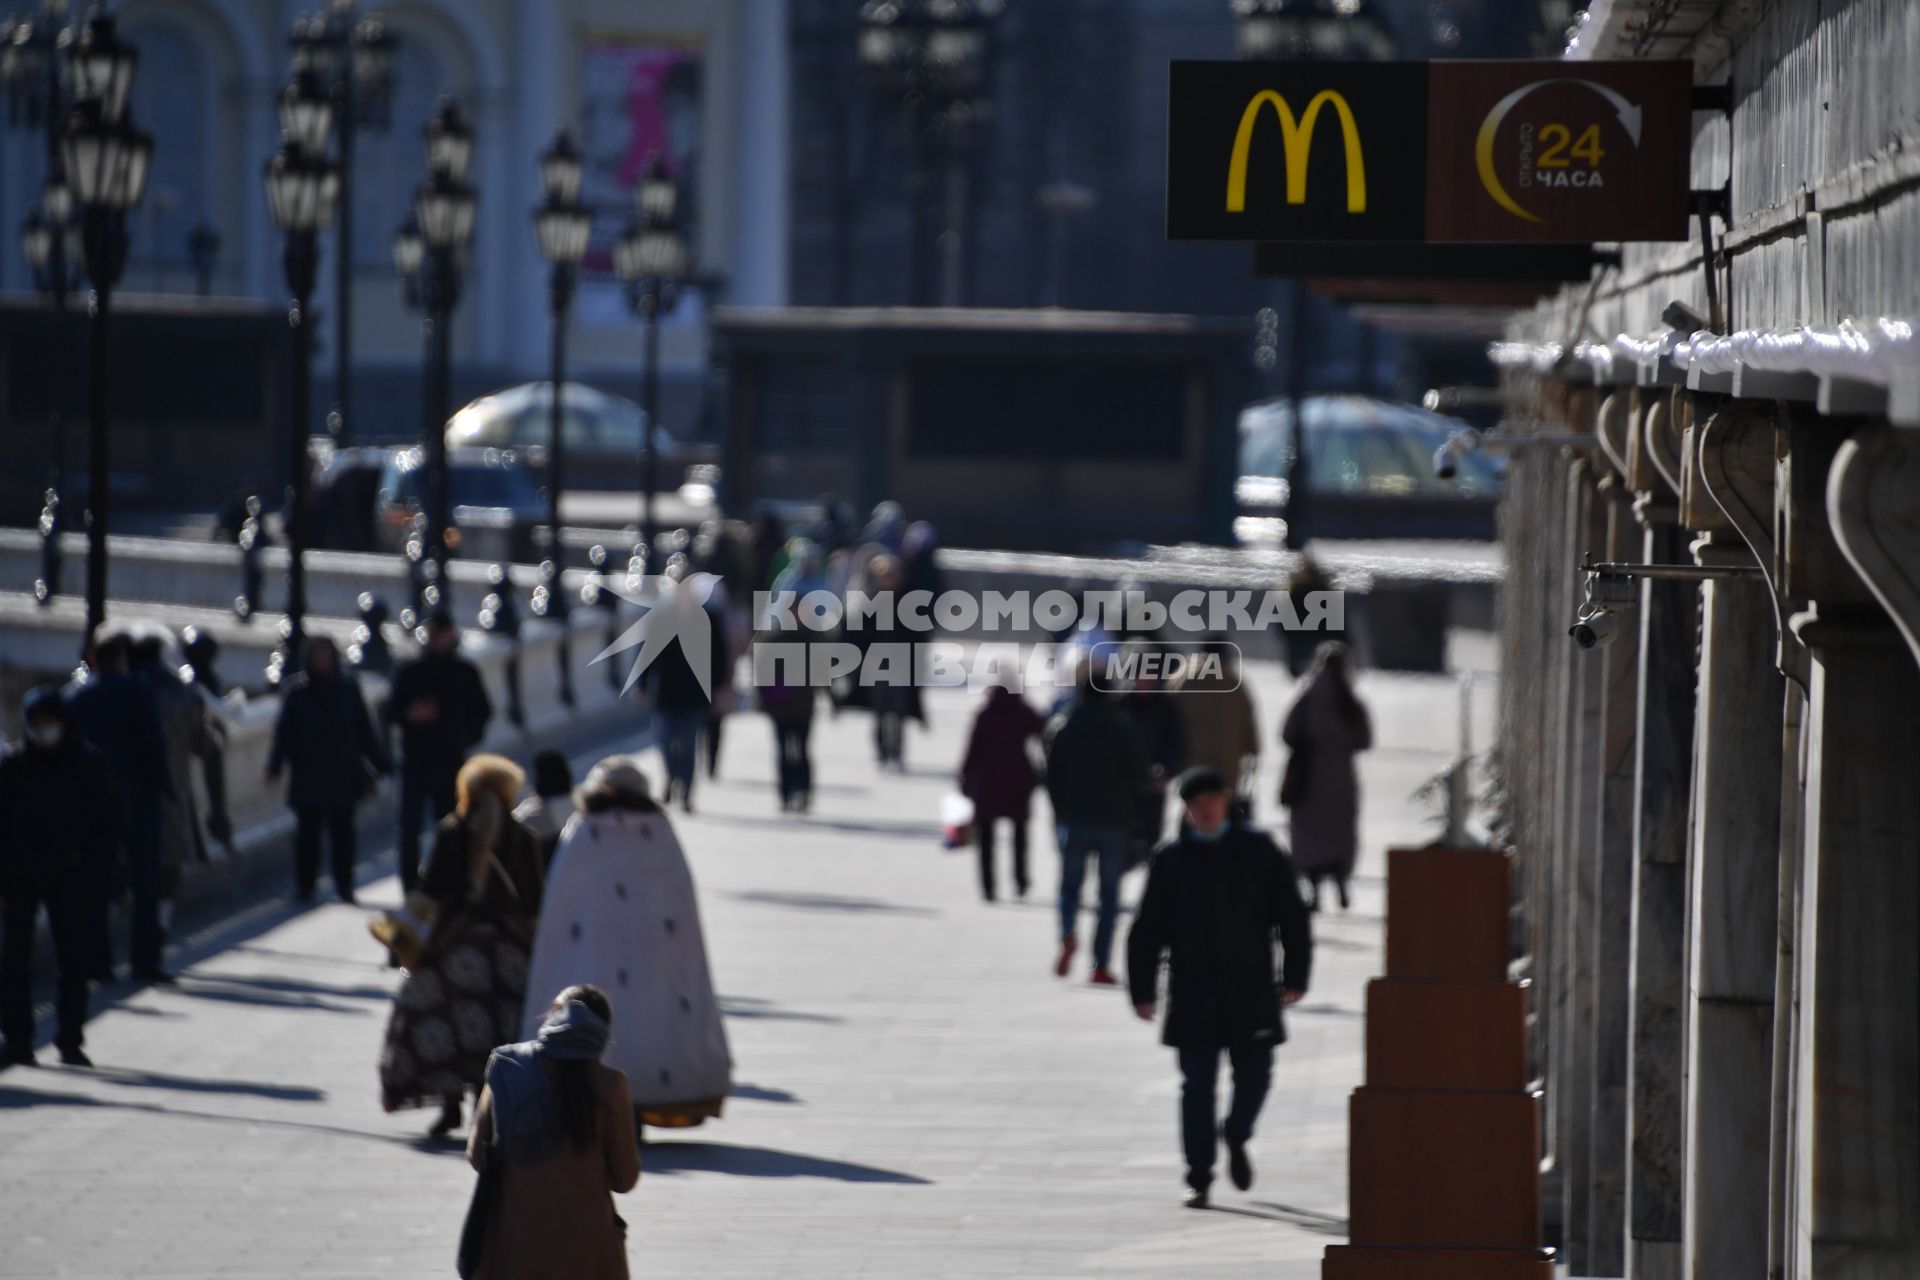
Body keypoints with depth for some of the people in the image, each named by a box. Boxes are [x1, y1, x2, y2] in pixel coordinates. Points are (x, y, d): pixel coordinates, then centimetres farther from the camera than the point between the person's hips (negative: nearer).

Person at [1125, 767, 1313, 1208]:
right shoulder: (1171, 858, 2)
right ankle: (1199, 1178, 4)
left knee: (1254, 1074, 3)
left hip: (1250, 989, 1)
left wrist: (1295, 976, -1)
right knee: (1197, 1084, -2)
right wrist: (1142, 990, -1)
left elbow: (1291, 915, 5)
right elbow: (1148, 929, 4)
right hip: (1193, 994, -1)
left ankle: (1236, 1138, 33)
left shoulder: (1258, 850, 3)